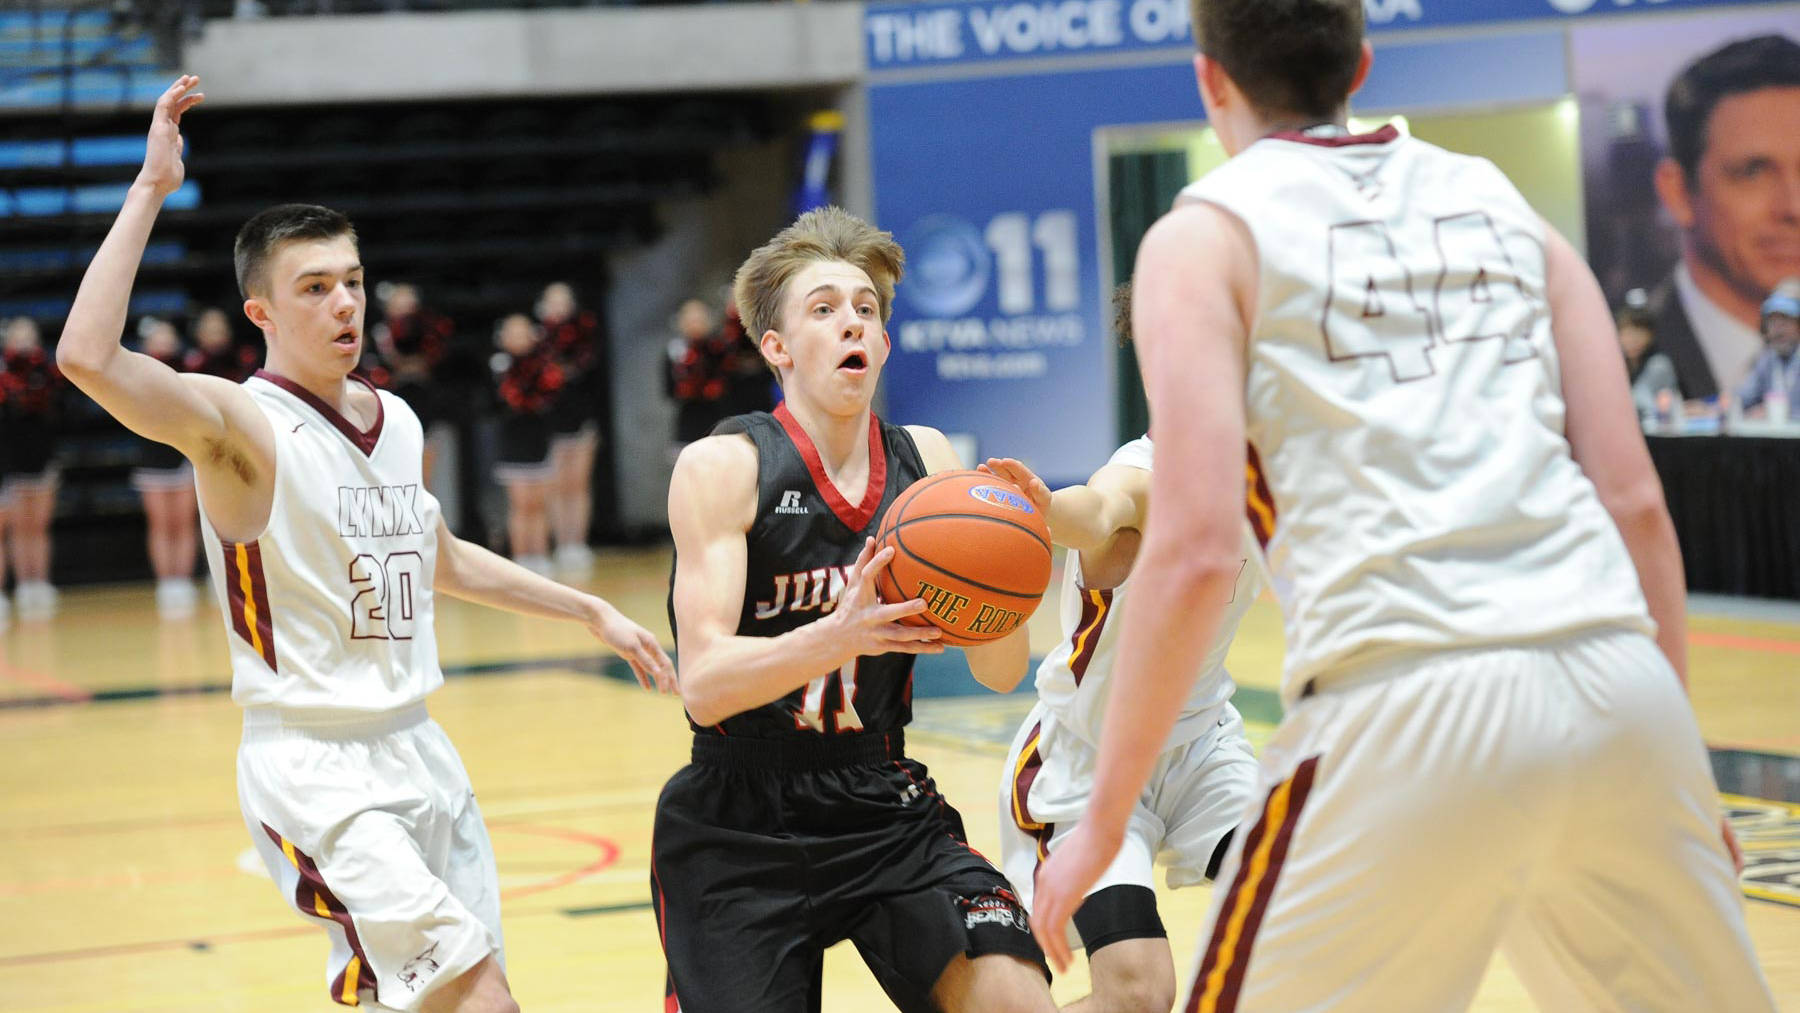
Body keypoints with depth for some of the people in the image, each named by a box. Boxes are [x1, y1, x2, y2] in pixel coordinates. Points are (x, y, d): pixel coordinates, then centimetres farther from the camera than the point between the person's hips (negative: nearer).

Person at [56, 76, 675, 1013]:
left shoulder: (398, 422, 11)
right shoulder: (240, 422, -11)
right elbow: (88, 358, -30)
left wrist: (594, 613, 31)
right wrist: (152, 187, -26)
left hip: (418, 753, 8)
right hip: (313, 769, -8)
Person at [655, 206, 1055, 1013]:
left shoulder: (926, 461, 1)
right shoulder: (723, 468, -12)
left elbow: (999, 673, -1)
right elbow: (706, 686, -21)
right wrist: (841, 635, -38)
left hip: (887, 812, 3)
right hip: (740, 832, -3)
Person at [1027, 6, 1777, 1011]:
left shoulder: (1206, 234, 9)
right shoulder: (1504, 203, 21)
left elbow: (1197, 550, -3)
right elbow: (1633, 501, 15)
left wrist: (1103, 823, 4)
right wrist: (1678, 757, 22)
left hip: (1406, 712, -4)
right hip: (1616, 681, 5)